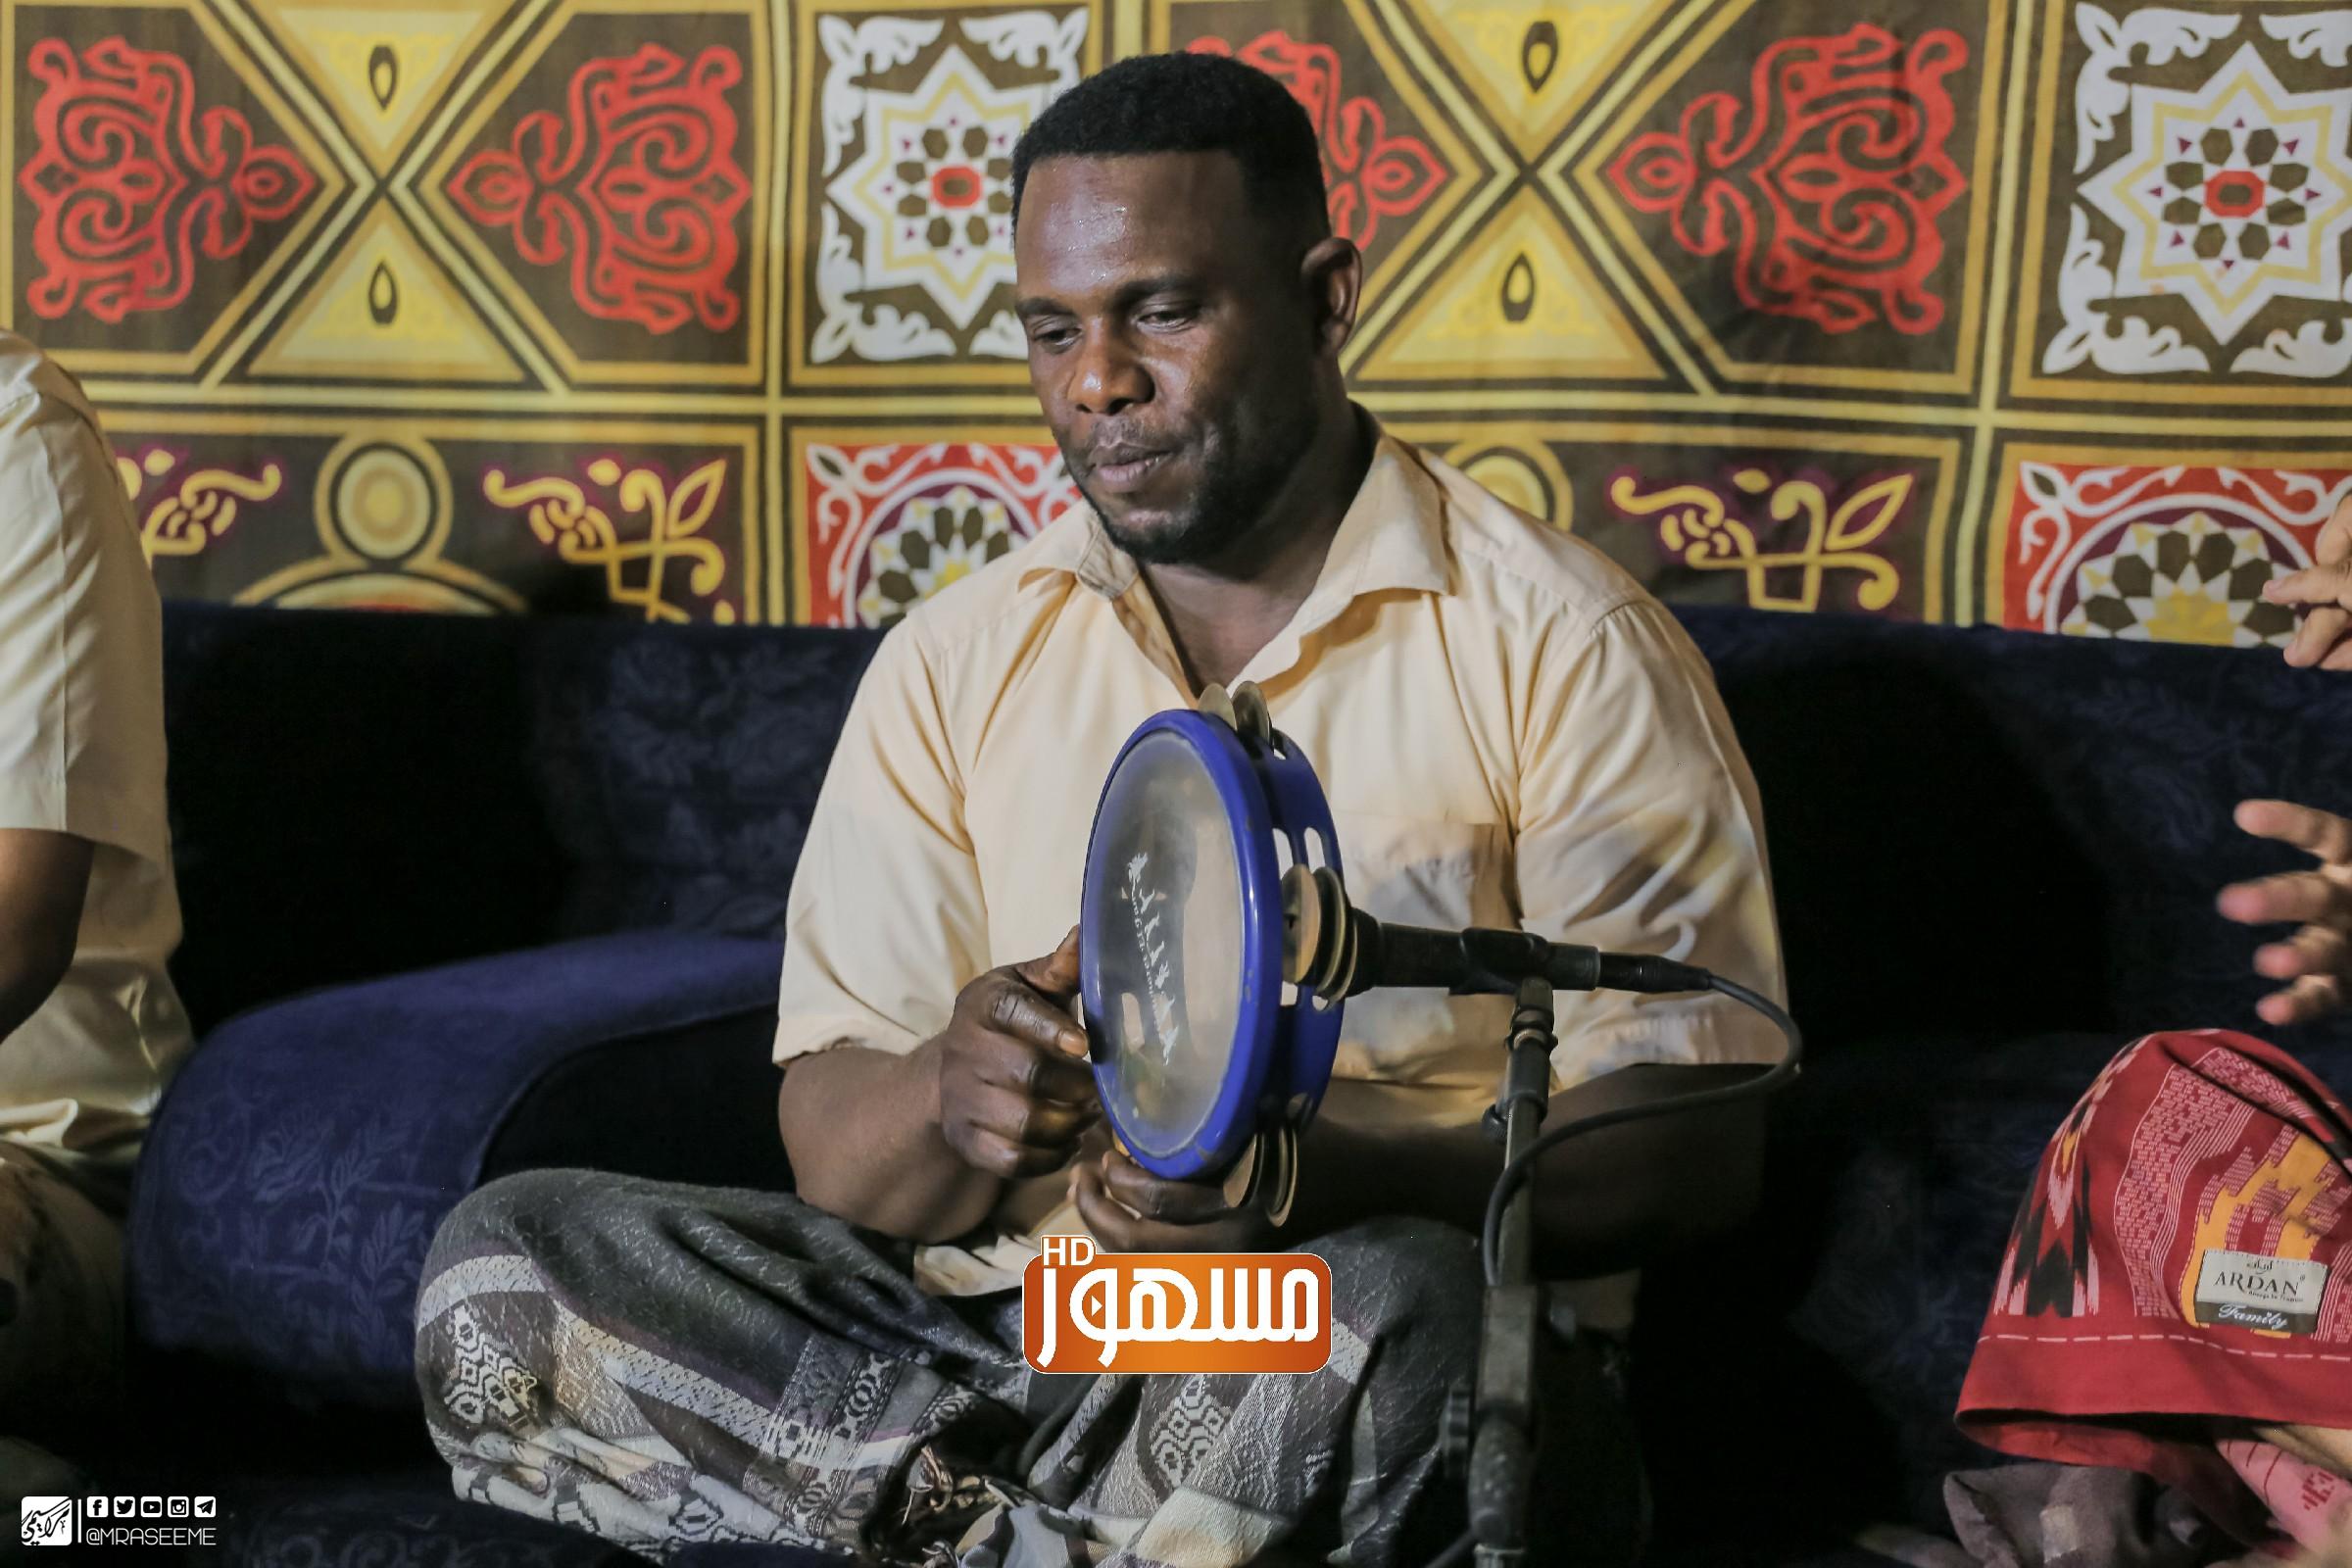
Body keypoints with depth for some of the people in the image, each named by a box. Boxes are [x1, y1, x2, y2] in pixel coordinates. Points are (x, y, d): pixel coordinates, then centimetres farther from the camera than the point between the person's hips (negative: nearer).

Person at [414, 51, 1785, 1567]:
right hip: (997, 1315, 4)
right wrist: (945, 1103, -21)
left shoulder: (1562, 645, -2)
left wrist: (1320, 1170, -26)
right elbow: (832, 1148, 5)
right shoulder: (953, 659, 10)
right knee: (497, 1267, -15)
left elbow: (1696, 1143, -8)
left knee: (1378, 1301, -39)